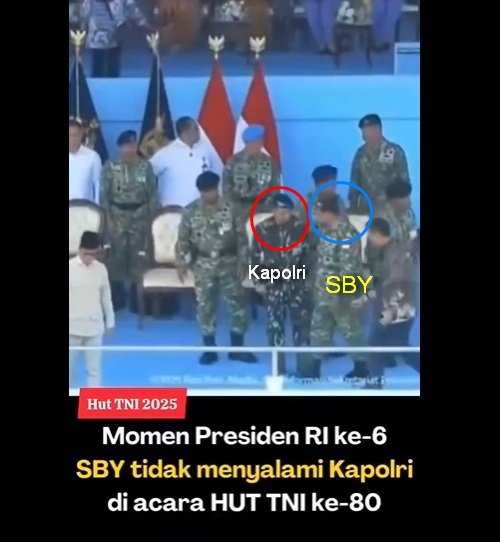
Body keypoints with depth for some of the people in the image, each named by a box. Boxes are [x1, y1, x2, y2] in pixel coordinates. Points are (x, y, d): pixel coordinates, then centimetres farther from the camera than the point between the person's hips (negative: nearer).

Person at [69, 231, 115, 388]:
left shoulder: (101, 269, 1)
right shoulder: (70, 267, -7)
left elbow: (106, 297, 10)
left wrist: (110, 321, 12)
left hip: (94, 327, 2)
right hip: (73, 326, -2)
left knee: (94, 368, 2)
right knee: (69, 366, 9)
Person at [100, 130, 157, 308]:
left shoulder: (145, 166, -1)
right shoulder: (111, 166, -3)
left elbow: (152, 193, 3)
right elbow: (104, 194, -2)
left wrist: (152, 217, -1)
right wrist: (108, 218, -7)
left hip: (139, 215, 1)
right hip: (118, 214, -1)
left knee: (137, 253, 3)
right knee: (117, 253, 0)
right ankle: (116, 292, 12)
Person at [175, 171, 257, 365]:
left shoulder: (230, 208, -4)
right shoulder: (191, 211, -4)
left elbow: (241, 237, 0)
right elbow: (183, 239, 1)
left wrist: (242, 262, -3)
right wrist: (182, 263, -5)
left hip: (228, 263, 0)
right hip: (203, 265, 0)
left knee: (237, 304, 2)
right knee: (205, 306, 5)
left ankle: (237, 348, 14)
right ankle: (209, 349, 16)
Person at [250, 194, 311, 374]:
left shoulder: (301, 227, -4)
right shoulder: (262, 229, -4)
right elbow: (255, 256, 3)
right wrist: (259, 281, 1)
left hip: (297, 283, 0)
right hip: (273, 285, 0)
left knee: (302, 322, 5)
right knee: (275, 324, 4)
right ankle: (278, 366, 14)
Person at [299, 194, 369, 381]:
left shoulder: (347, 233, -23)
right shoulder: (327, 230, 6)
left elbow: (348, 268, -25)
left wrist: (335, 293, -23)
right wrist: (318, 287, 18)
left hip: (342, 294, -9)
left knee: (351, 331, 7)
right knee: (319, 329, 15)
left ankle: (361, 368, 22)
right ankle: (312, 367, 25)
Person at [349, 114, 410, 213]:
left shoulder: (395, 152, -6)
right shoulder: (361, 153, 4)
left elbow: (404, 181, -1)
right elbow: (354, 182, 9)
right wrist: (352, 208, 5)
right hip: (365, 208, 3)